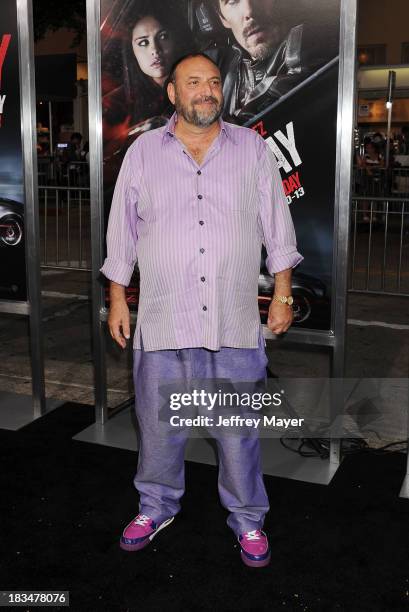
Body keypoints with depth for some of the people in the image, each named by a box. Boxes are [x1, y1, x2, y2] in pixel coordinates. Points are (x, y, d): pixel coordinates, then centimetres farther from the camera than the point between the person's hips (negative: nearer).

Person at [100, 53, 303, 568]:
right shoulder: (143, 151, 5)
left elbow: (277, 227, 7)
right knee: (159, 426, 13)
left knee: (239, 430, 8)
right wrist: (117, 299, 5)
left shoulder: (252, 148, 4)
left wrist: (283, 295, 3)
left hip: (236, 325, 0)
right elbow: (122, 231, 8)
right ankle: (157, 506, 36)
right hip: (162, 324, 1)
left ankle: (248, 519, 28)